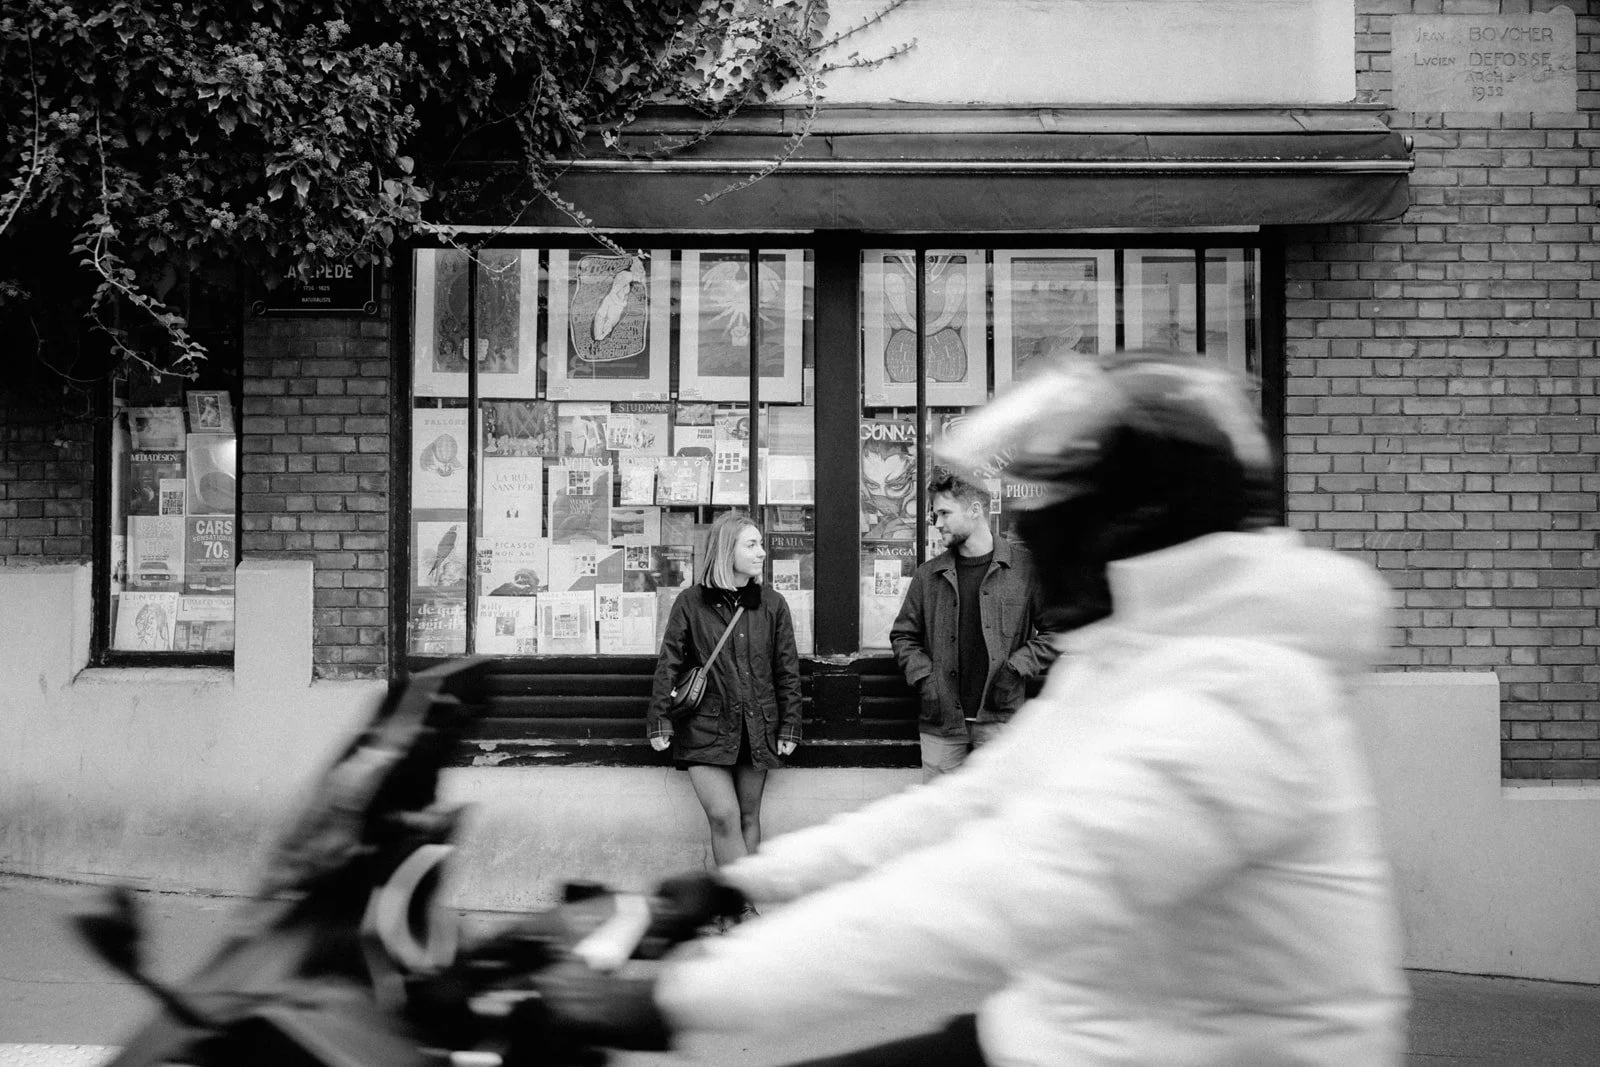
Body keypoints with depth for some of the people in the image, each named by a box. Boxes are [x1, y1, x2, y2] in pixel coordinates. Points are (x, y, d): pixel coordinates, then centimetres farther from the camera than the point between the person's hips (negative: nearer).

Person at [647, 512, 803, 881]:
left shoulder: (772, 605, 5)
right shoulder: (690, 602, -1)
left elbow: (787, 670, 8)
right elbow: (668, 664, 0)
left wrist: (789, 727, 3)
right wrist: (660, 722, -4)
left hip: (757, 730, 3)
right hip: (705, 729, -3)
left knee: (748, 818, 8)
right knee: (723, 817, -13)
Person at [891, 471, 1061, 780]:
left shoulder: (1026, 568, -2)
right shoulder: (928, 575, 7)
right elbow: (903, 635, 14)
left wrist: (1017, 668, -10)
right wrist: (923, 678, -1)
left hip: (1000, 719, -2)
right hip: (940, 719, 3)